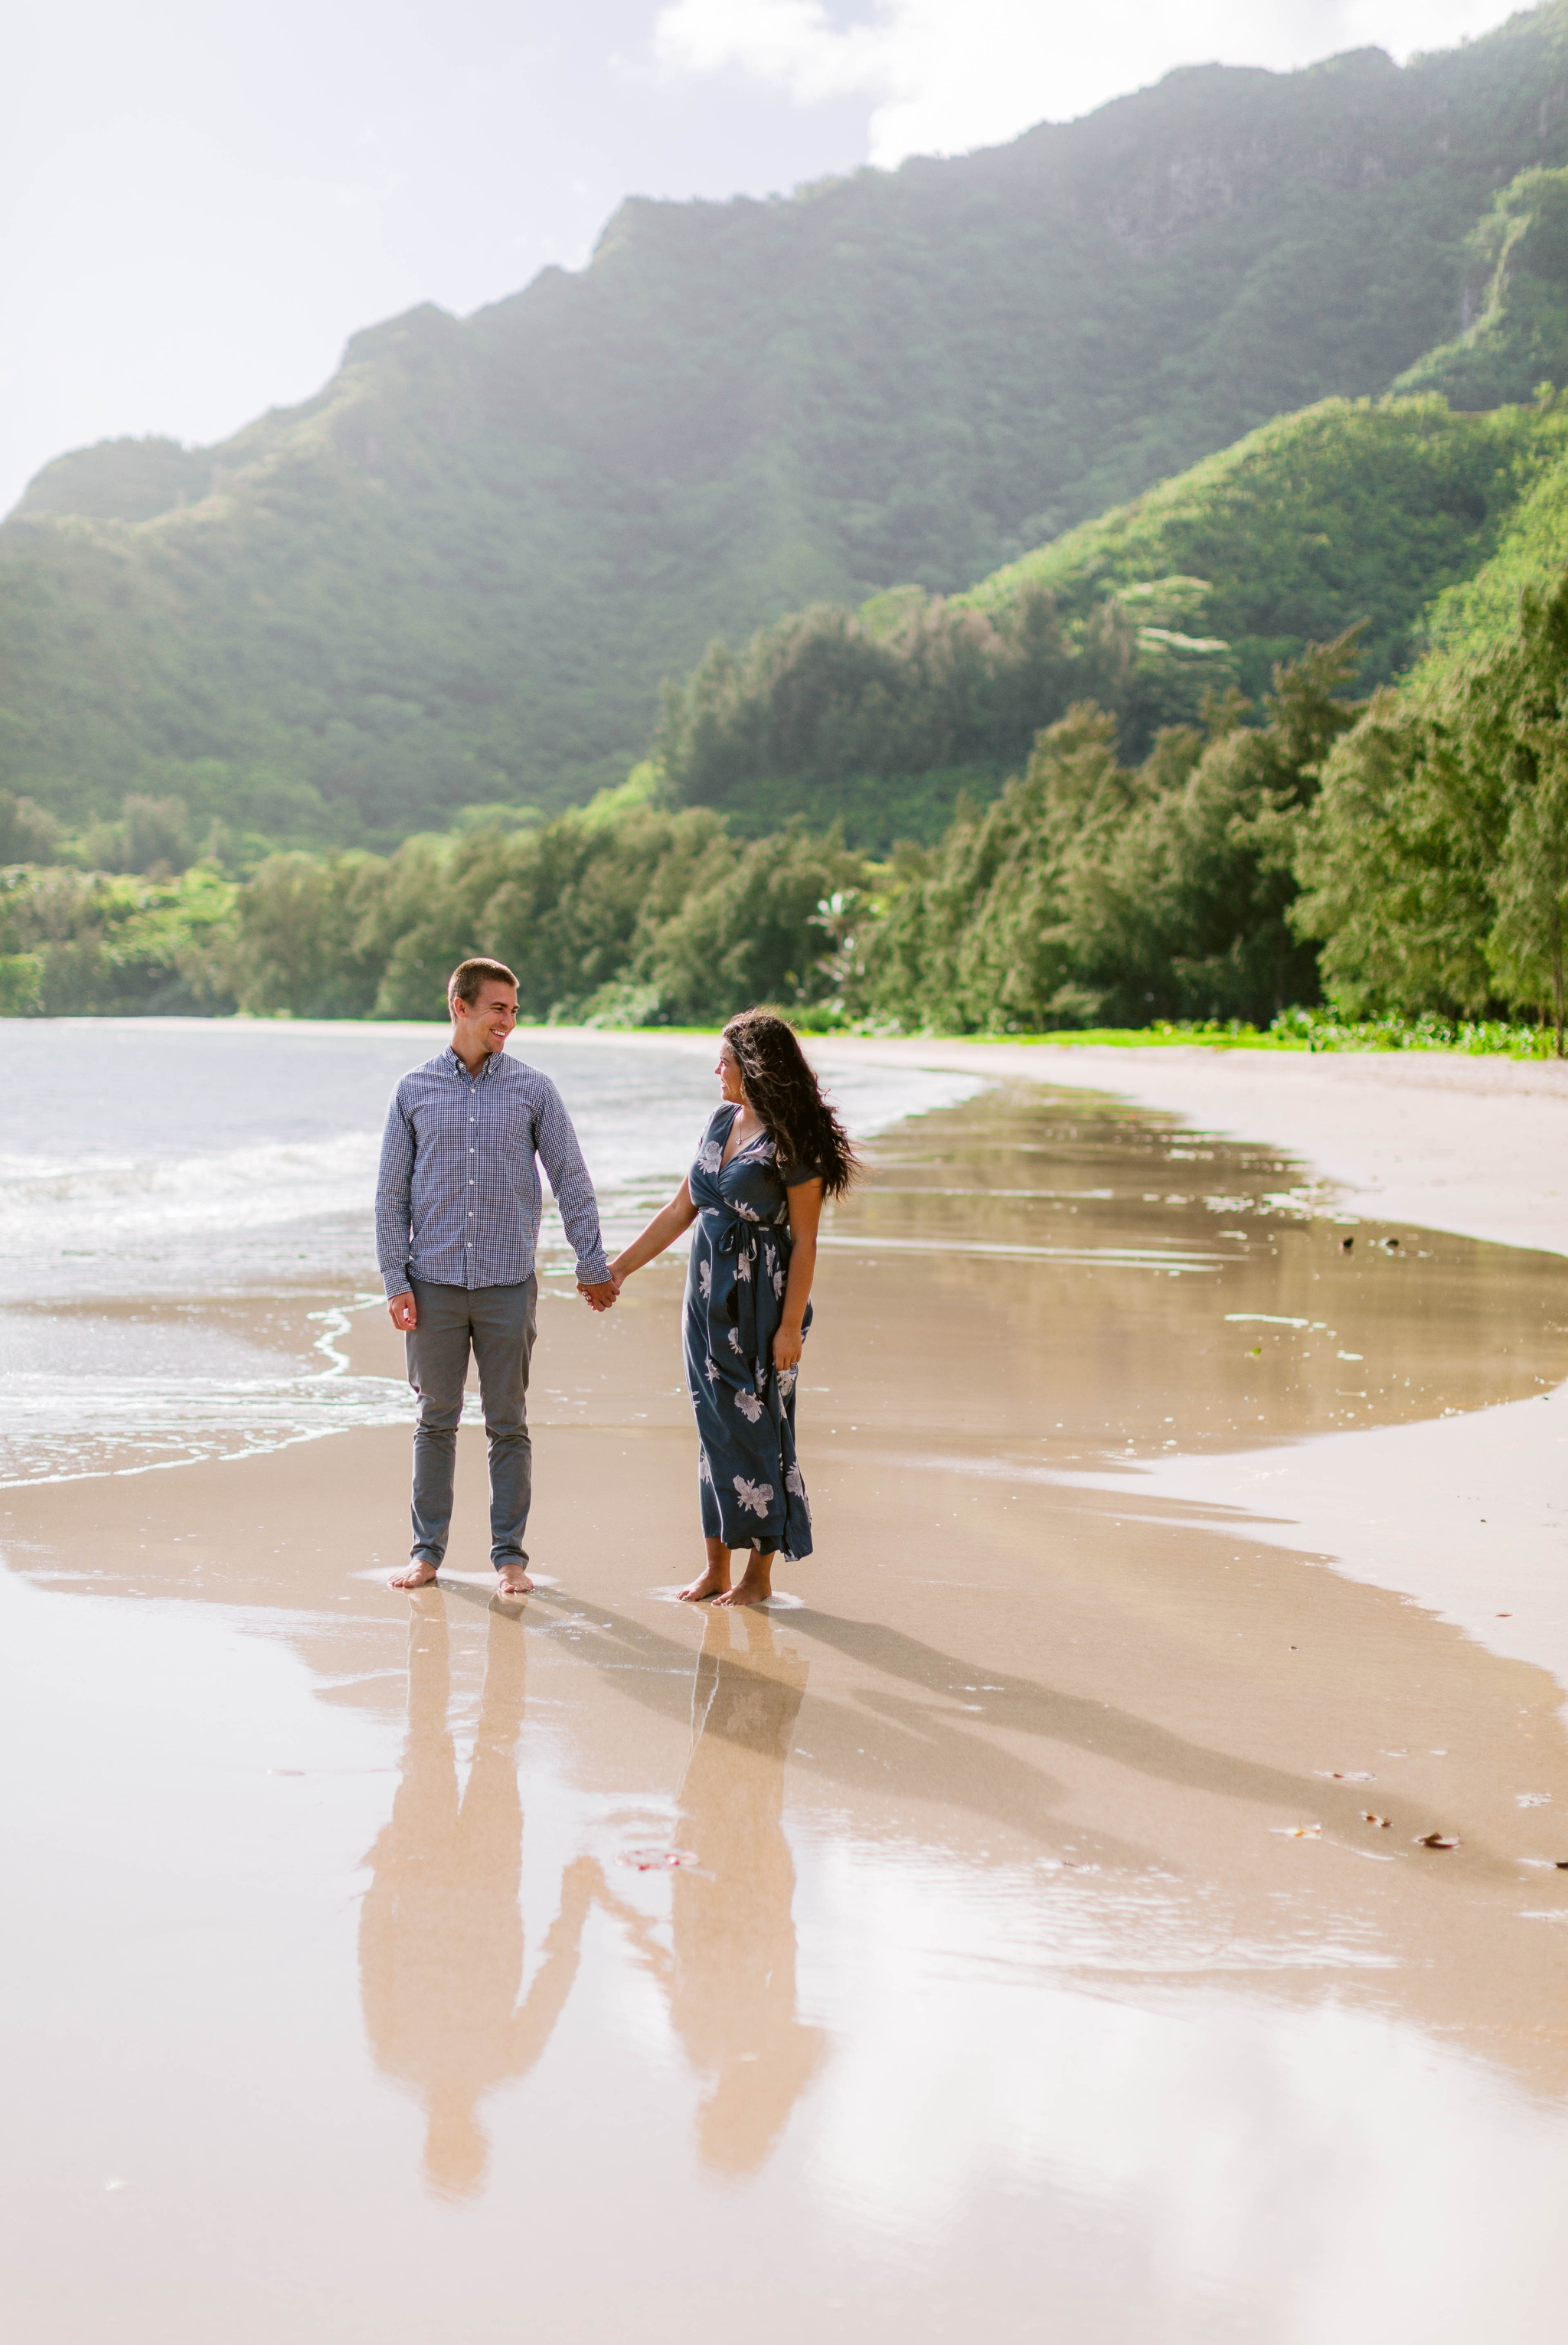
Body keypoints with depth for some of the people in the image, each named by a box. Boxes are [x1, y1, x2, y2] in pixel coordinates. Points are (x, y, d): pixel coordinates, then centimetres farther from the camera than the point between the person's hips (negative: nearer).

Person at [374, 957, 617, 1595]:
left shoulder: (533, 1089, 3)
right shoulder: (415, 1090, 4)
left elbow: (571, 1181, 6)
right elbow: (391, 1193, 5)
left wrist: (592, 1265, 3)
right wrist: (395, 1280, -2)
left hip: (508, 1283, 0)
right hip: (434, 1282, 0)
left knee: (508, 1423, 4)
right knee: (436, 1420, 8)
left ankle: (510, 1553, 13)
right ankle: (428, 1548, 18)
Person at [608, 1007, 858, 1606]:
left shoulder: (790, 1142, -13)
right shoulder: (722, 1121, 9)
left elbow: (805, 1241, -14)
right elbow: (682, 1208, 16)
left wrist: (791, 1325, -17)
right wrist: (622, 1265, 15)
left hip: (760, 1303, -7)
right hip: (708, 1295, 7)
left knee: (757, 1431, 0)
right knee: (714, 1427, 10)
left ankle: (759, 1575, 11)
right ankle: (716, 1567, 18)